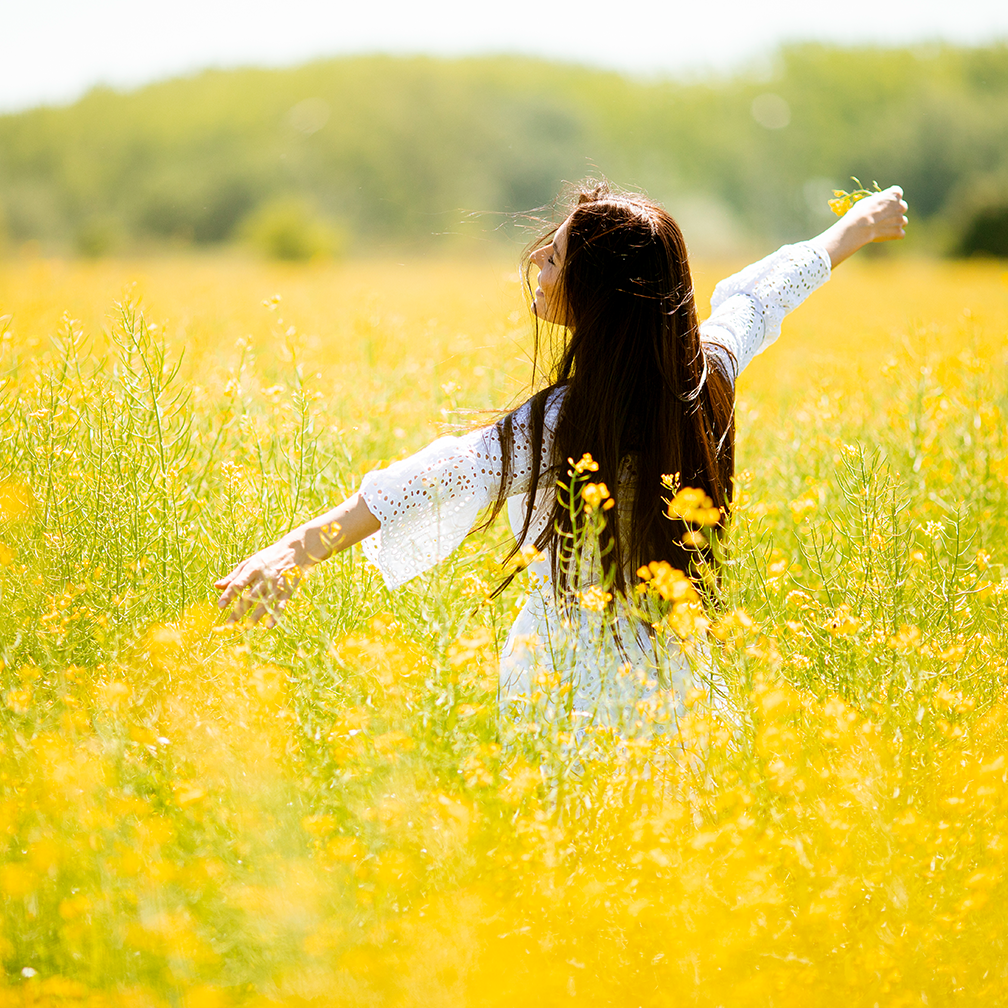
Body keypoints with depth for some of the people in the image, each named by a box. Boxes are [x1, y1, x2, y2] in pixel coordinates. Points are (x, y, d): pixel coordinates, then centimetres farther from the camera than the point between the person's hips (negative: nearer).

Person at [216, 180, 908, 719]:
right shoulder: (707, 374, -4)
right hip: (673, 686, 7)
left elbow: (445, 478, -38)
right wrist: (852, 228, 36)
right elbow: (758, 295, 15)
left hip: (572, 692, -6)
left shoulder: (561, 428, -25)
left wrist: (300, 548, -50)